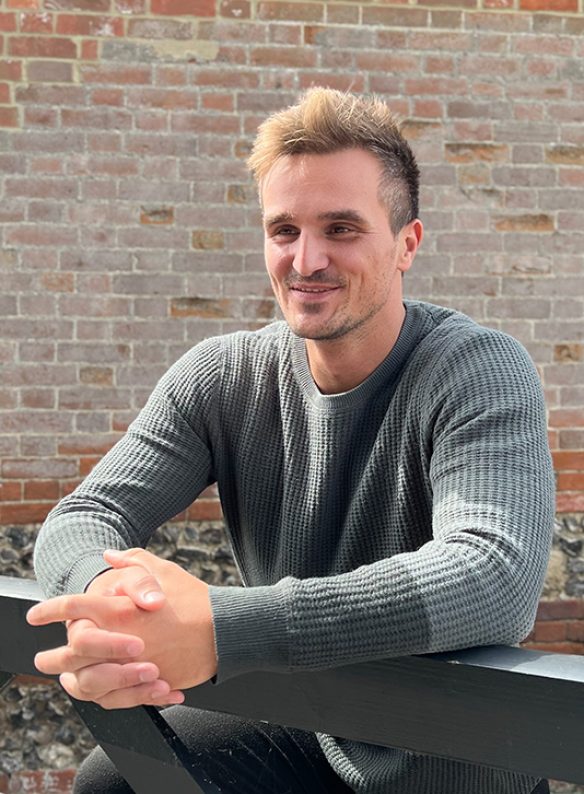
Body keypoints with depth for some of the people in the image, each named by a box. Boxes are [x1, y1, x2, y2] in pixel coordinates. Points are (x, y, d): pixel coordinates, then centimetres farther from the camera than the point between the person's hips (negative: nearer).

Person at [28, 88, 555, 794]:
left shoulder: (481, 372, -22)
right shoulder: (223, 378, -7)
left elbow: (495, 579, -38)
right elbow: (82, 519, -13)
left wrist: (220, 628, -48)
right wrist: (103, 590, -40)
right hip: (302, 734, 4)